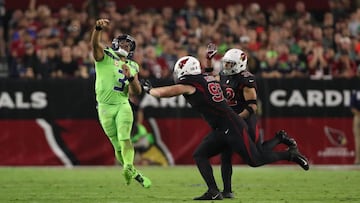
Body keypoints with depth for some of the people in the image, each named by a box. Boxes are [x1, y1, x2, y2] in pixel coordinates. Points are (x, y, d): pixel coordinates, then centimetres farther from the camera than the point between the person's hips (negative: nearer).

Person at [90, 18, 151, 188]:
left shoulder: (132, 67, 13)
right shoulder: (105, 56, 1)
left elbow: (137, 92, 8)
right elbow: (95, 44, -21)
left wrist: (130, 77, -11)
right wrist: (98, 28, -41)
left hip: (123, 105, 2)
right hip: (105, 107, -2)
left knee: (124, 137, -20)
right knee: (117, 144, 3)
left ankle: (128, 168, -40)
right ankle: (133, 173, 16)